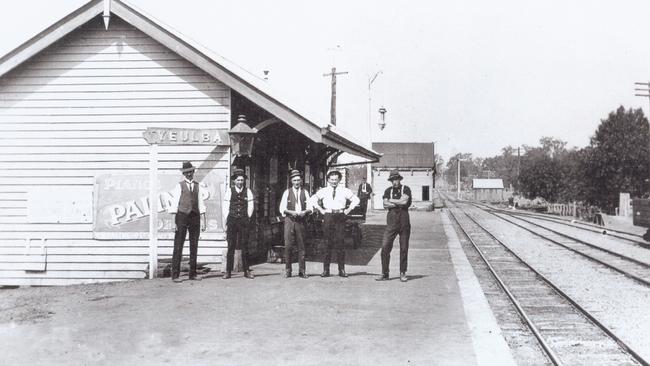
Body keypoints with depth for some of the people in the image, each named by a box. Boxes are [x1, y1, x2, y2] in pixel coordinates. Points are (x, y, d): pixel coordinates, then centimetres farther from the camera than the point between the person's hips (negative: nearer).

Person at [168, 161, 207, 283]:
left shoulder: (198, 186, 11)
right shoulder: (179, 186, 0)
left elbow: (201, 204, 10)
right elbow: (174, 205, -3)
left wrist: (203, 221, 4)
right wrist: (174, 222, -10)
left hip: (195, 217, 4)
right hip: (182, 216, -4)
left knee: (194, 246, 7)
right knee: (178, 246, -4)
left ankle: (193, 274, 15)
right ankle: (175, 275, -2)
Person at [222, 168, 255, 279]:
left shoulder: (248, 191, 8)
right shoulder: (229, 191, 5)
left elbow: (251, 207, 9)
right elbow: (224, 207, 4)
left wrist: (247, 219, 4)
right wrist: (226, 222, -1)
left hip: (244, 221, 1)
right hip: (232, 220, -1)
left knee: (245, 246, 1)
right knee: (231, 246, -2)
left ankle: (246, 271, 6)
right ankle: (228, 271, 1)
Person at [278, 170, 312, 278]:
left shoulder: (305, 192, 11)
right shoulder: (287, 192, 7)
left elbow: (310, 208, 9)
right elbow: (282, 208, 1)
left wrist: (305, 212, -12)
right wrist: (291, 212, -15)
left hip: (301, 220, 1)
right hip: (289, 220, -1)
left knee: (301, 246, 1)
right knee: (288, 246, -6)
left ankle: (302, 271, 6)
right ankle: (287, 270, 2)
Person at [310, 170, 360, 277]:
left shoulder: (344, 191, 9)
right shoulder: (323, 191, 9)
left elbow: (356, 200, 16)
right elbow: (313, 200, 15)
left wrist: (348, 210, 7)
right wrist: (320, 210, 7)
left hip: (340, 217, 0)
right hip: (328, 216, 0)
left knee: (340, 243, -3)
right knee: (327, 243, 0)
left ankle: (342, 269, 2)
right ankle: (326, 270, 3)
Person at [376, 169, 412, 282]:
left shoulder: (406, 189, 3)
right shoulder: (388, 190, 12)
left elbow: (404, 201, -14)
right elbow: (385, 205, -1)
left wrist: (391, 200, -2)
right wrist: (399, 203, -8)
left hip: (404, 220, -2)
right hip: (391, 220, 2)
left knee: (404, 248, 3)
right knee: (385, 247, -6)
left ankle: (402, 273, 12)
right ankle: (384, 273, 1)